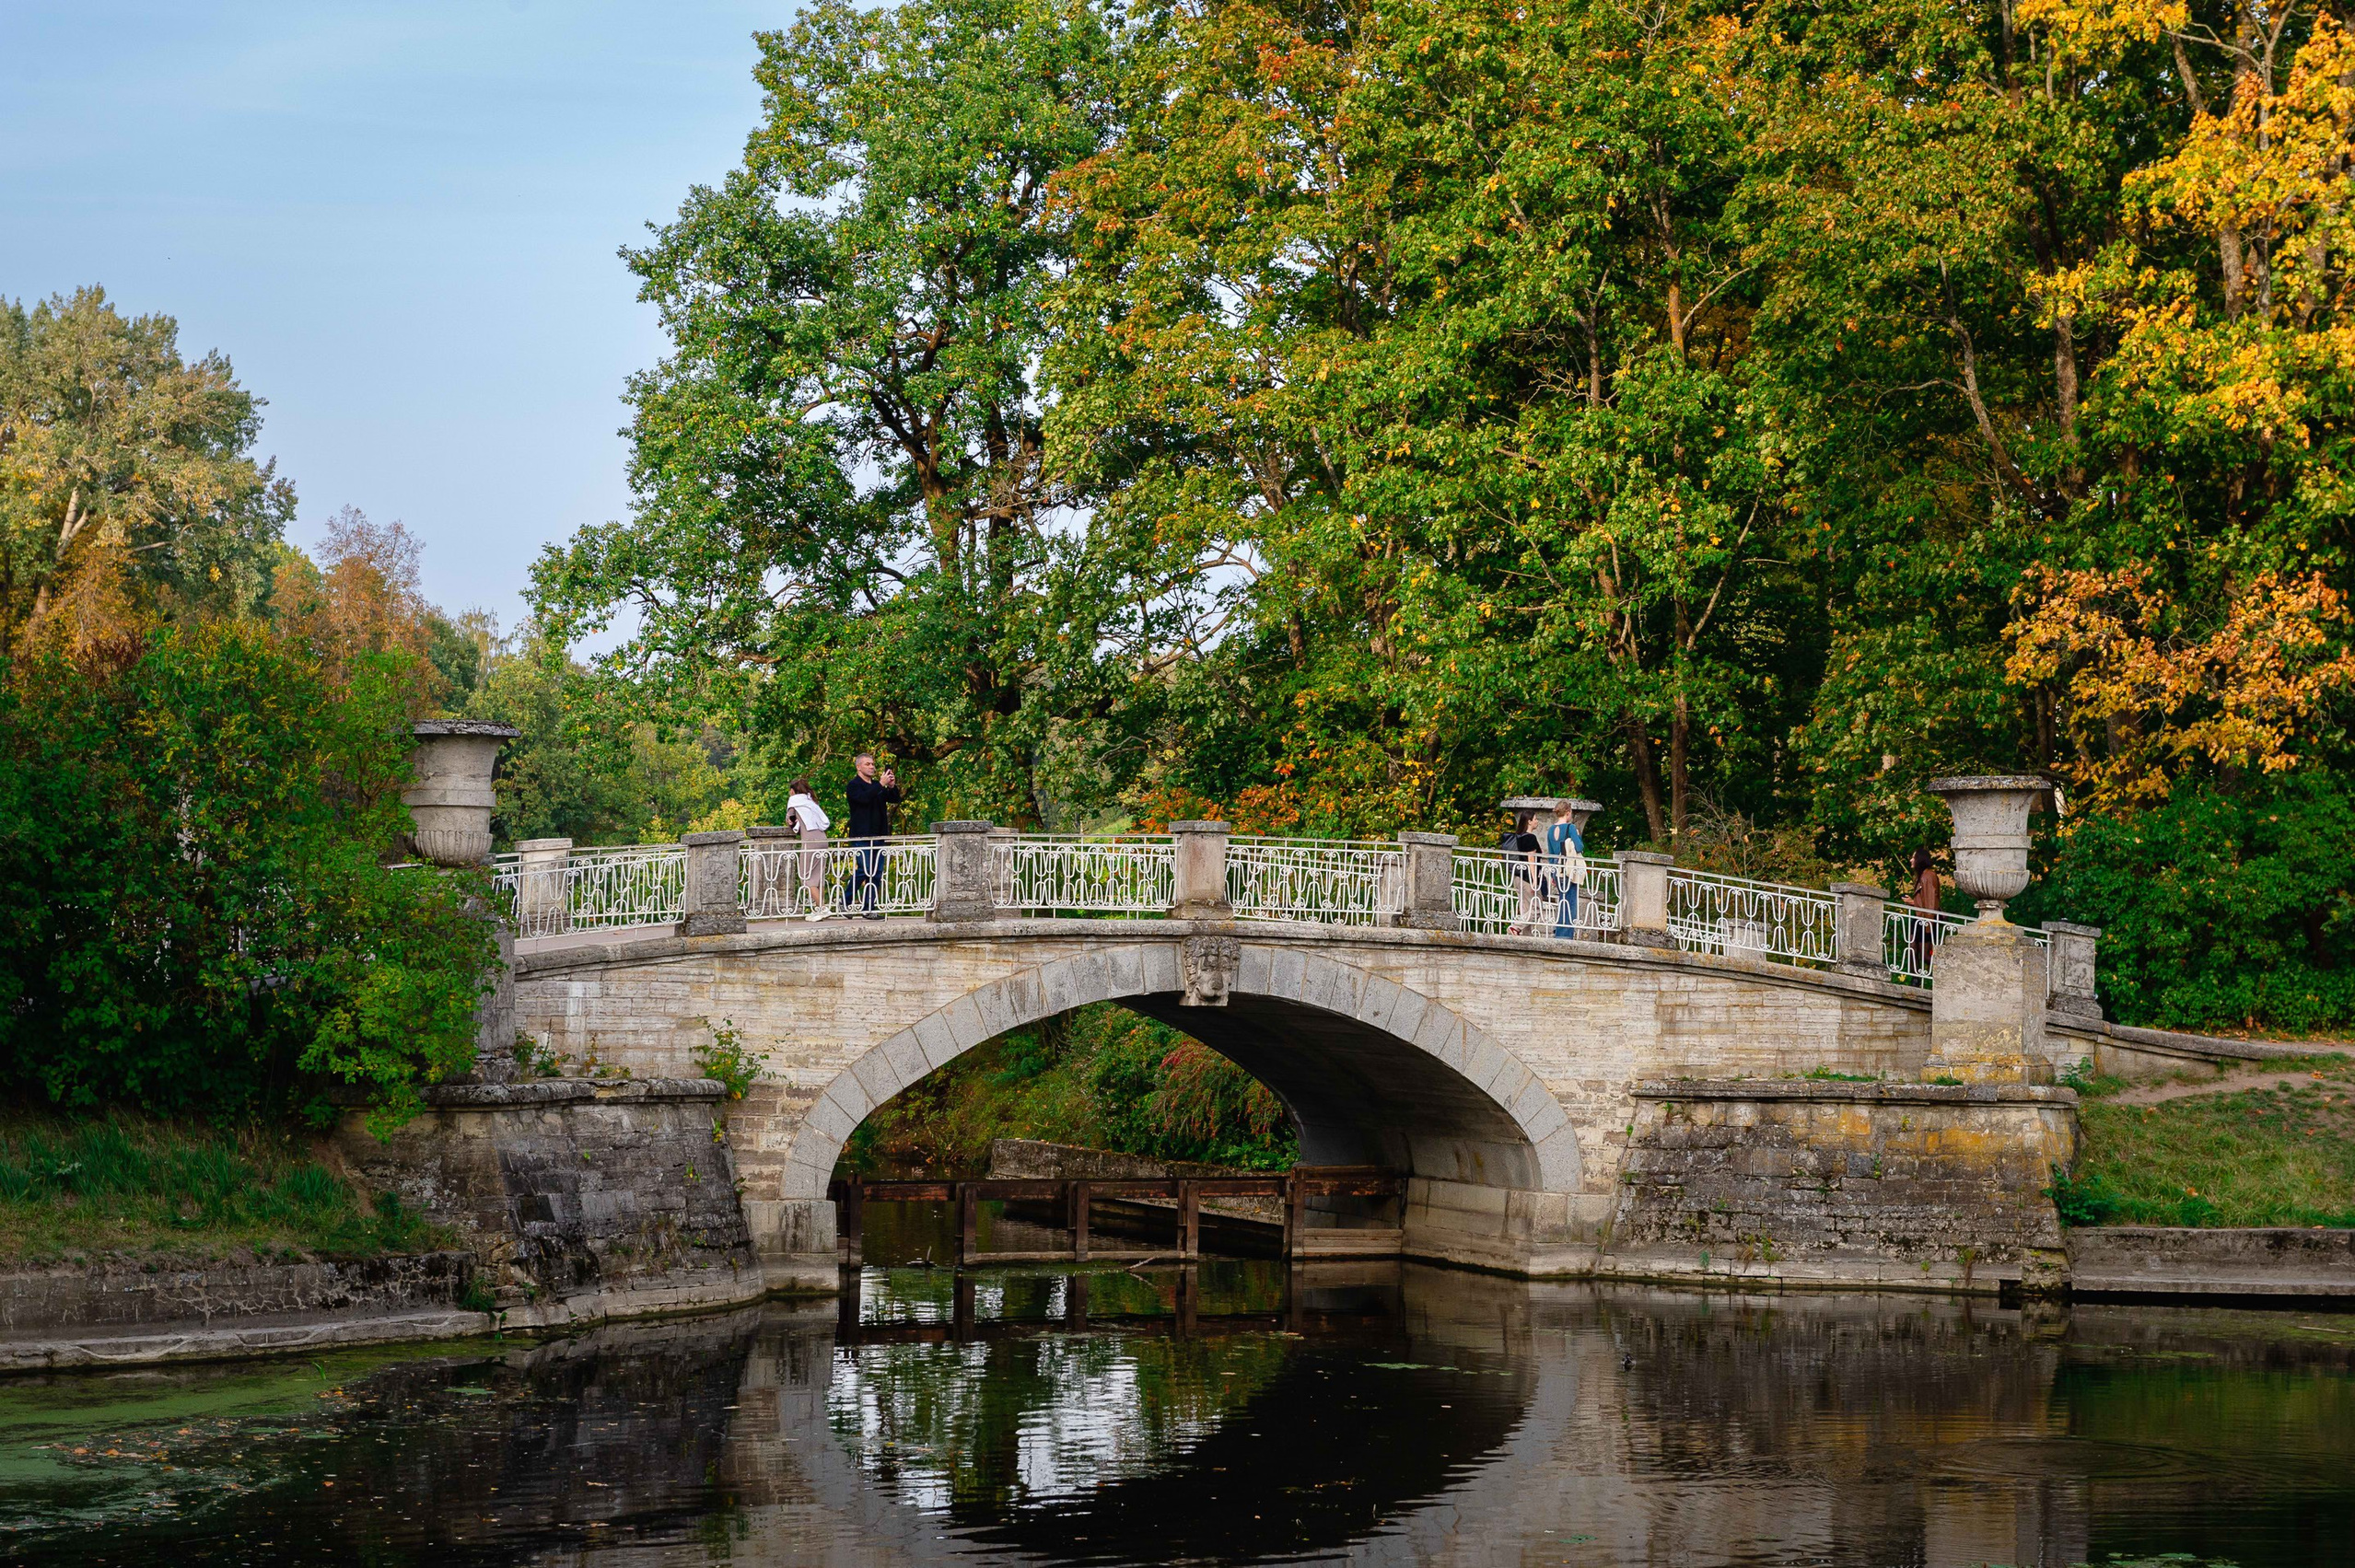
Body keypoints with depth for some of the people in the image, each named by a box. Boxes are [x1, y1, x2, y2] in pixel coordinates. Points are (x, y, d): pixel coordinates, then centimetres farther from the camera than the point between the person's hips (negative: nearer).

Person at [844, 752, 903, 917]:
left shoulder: (877, 785, 20)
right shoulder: (854, 785, -1)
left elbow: (895, 799, 18)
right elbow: (864, 798, -20)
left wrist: (892, 787, -1)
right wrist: (881, 784, -20)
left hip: (877, 836, 7)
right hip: (861, 836, -7)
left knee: (877, 873, 3)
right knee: (863, 871, -14)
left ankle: (869, 908, 4)